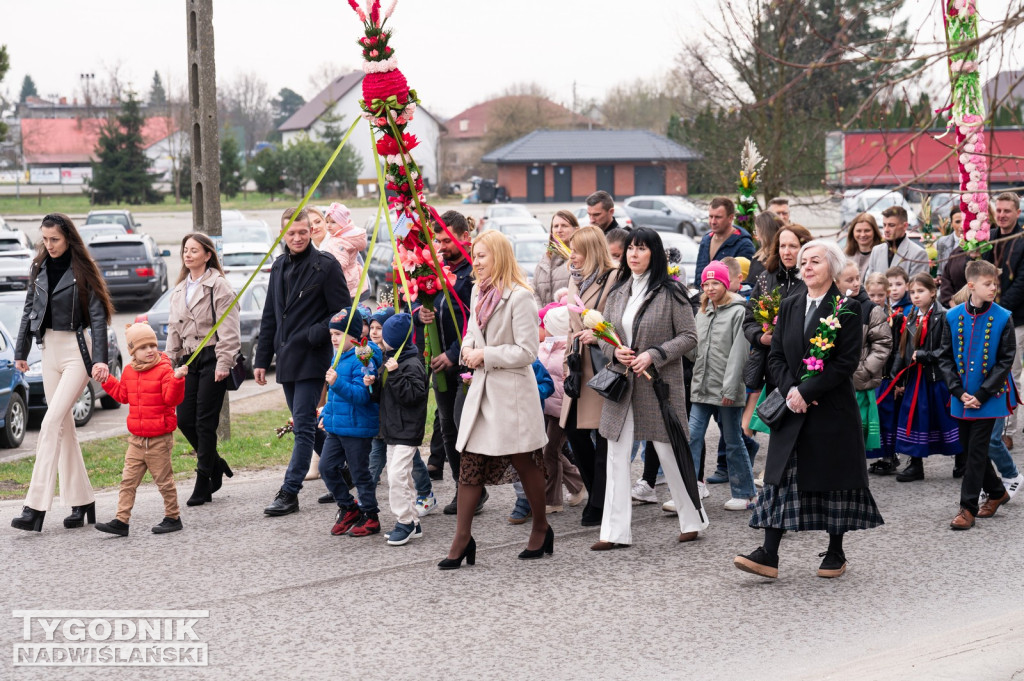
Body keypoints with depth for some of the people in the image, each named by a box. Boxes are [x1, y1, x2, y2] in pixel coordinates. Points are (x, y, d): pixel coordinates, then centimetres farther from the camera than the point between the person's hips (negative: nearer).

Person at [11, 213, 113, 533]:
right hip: (50, 349, 7)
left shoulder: (82, 272, -8)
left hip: (77, 350, -7)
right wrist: (20, 352, 13)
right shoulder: (40, 268, 8)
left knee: (52, 422, -16)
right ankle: (82, 502, 15)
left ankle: (36, 507, -19)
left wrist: (99, 360, -19)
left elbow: (97, 317, -11)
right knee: (64, 426, 8)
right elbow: (29, 310, 15)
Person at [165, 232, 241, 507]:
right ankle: (216, 464, 21)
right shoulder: (179, 290, 17)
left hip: (212, 359, -7)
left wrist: (223, 362, -17)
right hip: (190, 360, 7)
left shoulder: (218, 286, -6)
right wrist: (169, 362, 15)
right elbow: (174, 328, 22)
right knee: (184, 418, 0)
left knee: (205, 422, -6)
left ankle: (203, 485, 1)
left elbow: (228, 328, -11)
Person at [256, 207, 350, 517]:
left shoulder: (325, 265, -7)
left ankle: (289, 492, -8)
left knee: (304, 426, -8)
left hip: (311, 358, -8)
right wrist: (261, 358, 15)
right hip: (287, 359, 8)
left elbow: (344, 312, -8)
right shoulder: (279, 267, 14)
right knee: (303, 425, 11)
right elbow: (270, 317, 18)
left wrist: (315, 335, -18)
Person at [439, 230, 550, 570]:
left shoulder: (519, 297, -14)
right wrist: (469, 351, 2)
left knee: (525, 463, 6)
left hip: (512, 389, -7)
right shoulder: (479, 293, 11)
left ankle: (541, 529, 24)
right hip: (481, 388, 7)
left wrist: (485, 356, -14)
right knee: (470, 463, 2)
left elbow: (526, 351, -16)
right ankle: (462, 538, 5)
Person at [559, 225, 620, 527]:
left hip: (603, 365, -8)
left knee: (603, 434, -2)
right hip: (579, 366, 8)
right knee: (573, 430, 9)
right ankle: (596, 495, 22)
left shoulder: (614, 278, -11)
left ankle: (600, 505, 5)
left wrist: (598, 336, -20)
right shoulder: (576, 278, 14)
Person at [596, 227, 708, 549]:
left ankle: (692, 519, 22)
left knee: (670, 452, 3)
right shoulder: (618, 292, 10)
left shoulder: (670, 293, -6)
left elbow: (689, 336, -7)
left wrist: (653, 355, -17)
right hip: (621, 383, 5)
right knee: (617, 455, 2)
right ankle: (615, 531, 4)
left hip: (659, 384, -5)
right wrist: (616, 350, -6)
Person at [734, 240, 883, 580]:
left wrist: (807, 391, -16)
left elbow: (847, 362, -12)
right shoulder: (790, 307, 10)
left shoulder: (847, 309, -5)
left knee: (834, 479, 5)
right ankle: (768, 555, -6)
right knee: (782, 476, -2)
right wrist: (790, 389, -9)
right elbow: (775, 356, 9)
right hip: (792, 411, 4)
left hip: (833, 411, -4)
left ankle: (835, 553, 18)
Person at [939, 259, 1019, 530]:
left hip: (988, 397, -3)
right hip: (962, 398, 3)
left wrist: (981, 395, -14)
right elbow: (945, 358, 2)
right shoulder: (953, 317, -1)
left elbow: (1006, 361, -8)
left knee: (977, 450, -3)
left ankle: (968, 508, 3)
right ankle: (996, 492, 33)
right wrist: (959, 392, -9)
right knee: (969, 448, 12)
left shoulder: (1003, 318, -8)